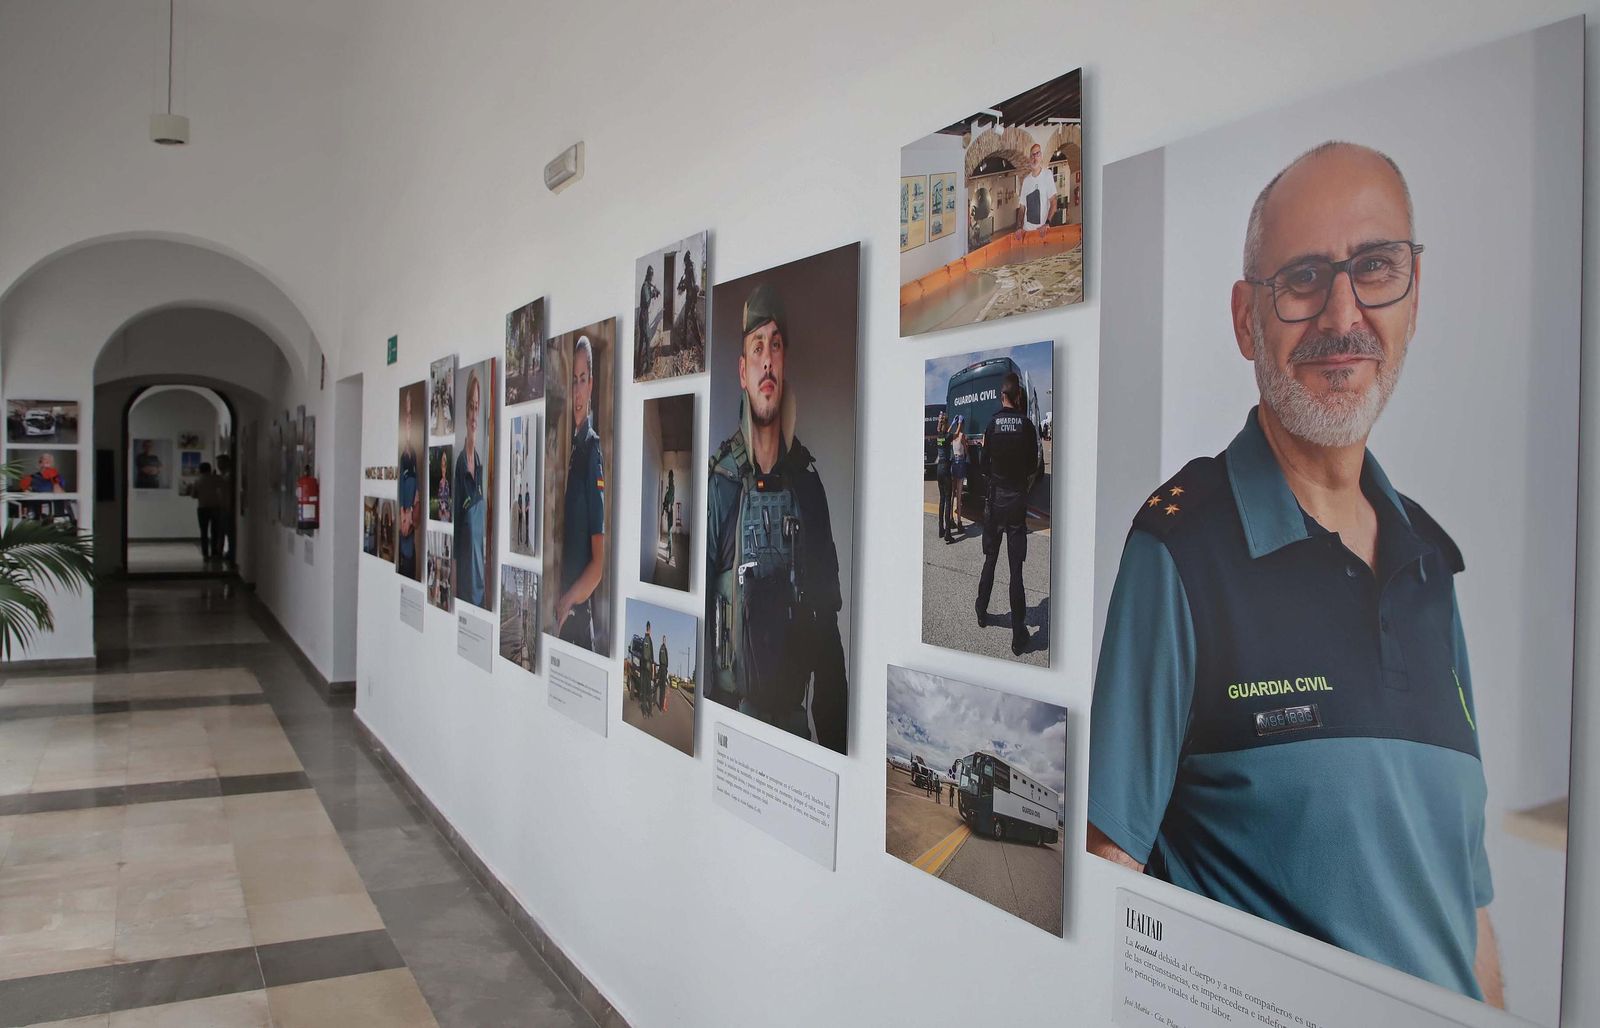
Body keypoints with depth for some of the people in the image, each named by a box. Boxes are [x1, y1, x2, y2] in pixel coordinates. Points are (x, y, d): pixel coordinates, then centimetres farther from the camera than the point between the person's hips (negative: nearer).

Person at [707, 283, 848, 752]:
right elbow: (701, 600, -5)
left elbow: (828, 613, 6)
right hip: (736, 708, -3)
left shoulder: (807, 479, 2)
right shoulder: (719, 481, -7)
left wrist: (835, 731, 7)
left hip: (796, 710, 3)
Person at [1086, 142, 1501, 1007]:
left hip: (1446, 1006, 4)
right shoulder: (1181, 546, -17)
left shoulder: (1427, 556, 5)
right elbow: (1110, 856, -16)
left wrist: (1492, 1005, 8)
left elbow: (1465, 877, 11)